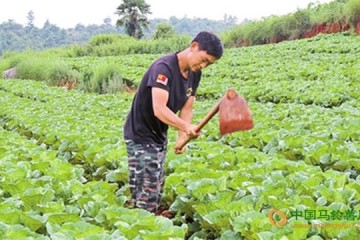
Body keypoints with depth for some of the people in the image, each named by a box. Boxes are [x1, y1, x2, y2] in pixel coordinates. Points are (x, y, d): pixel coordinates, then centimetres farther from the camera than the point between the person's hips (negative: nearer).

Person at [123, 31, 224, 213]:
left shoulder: (195, 74, 1)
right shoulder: (163, 67, -26)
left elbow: (186, 109, -2)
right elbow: (159, 109, -35)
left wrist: (182, 137, -17)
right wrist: (187, 127, -47)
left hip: (159, 137, 9)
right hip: (140, 136, -9)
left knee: (157, 192, 16)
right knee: (147, 194, -9)